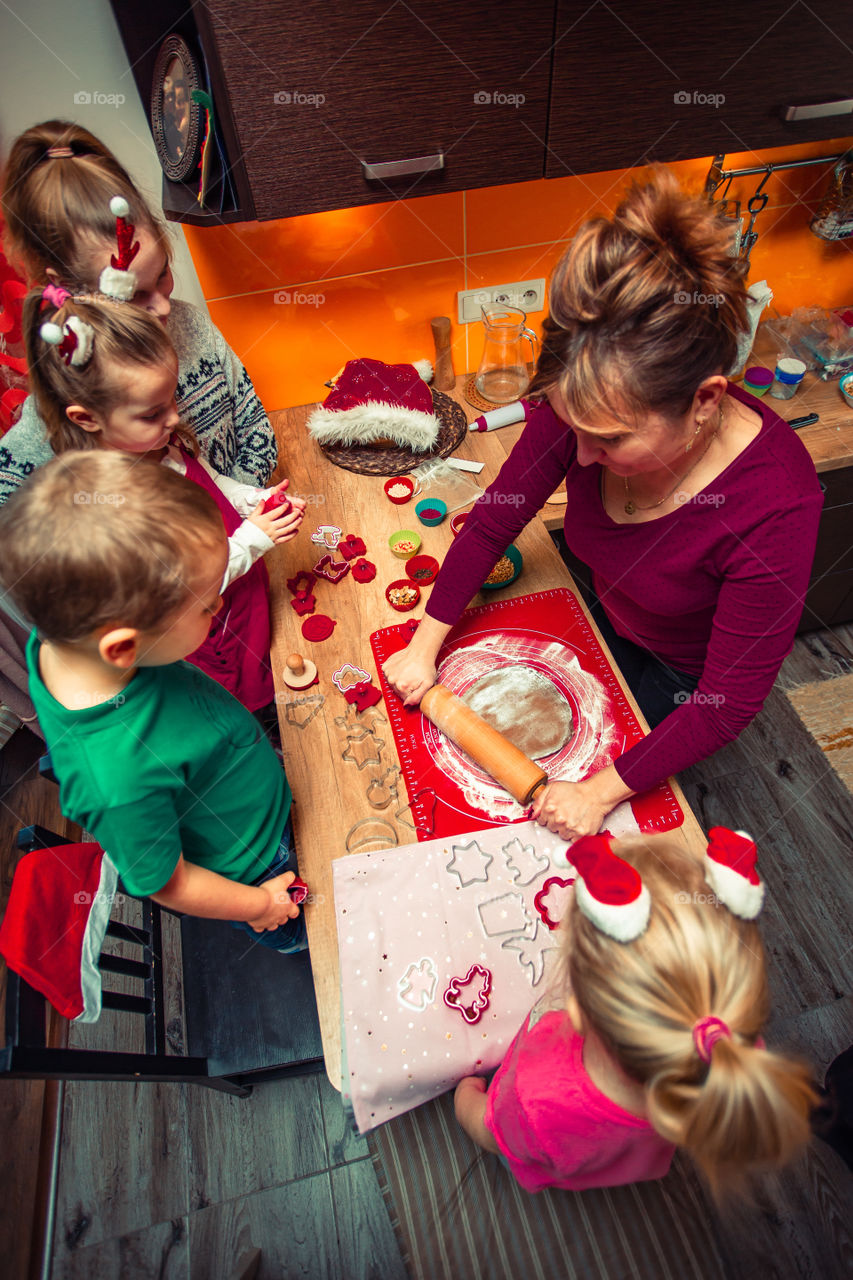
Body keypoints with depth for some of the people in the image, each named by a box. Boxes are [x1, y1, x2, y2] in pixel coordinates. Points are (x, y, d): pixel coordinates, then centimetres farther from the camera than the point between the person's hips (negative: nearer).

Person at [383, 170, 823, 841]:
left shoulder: (775, 506, -39)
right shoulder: (590, 409, -28)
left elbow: (729, 700, -30)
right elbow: (494, 521, -16)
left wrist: (603, 791, -29)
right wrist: (425, 646, -15)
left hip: (683, 678, -4)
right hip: (602, 624, 4)